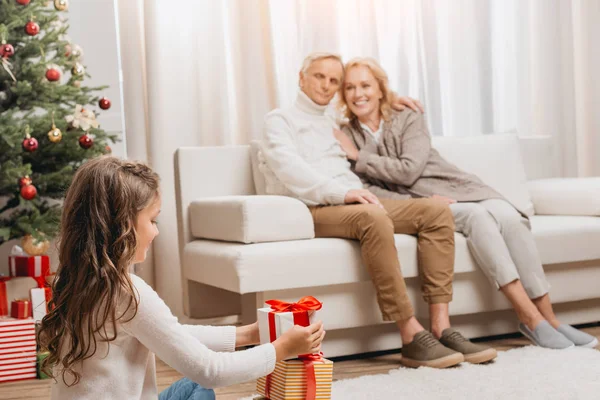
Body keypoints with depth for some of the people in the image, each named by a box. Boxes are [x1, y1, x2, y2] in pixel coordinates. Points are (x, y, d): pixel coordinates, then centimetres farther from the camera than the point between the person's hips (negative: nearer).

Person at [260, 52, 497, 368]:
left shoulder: (335, 124, 31)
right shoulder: (280, 119, 9)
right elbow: (289, 168, -11)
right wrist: (341, 192, -24)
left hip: (352, 204, 8)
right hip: (313, 211, -7)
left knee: (436, 211, -13)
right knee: (374, 218, -38)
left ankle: (441, 327, -23)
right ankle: (412, 337, -37)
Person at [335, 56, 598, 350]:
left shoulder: (409, 120, 6)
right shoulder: (345, 138, 6)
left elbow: (409, 170, -10)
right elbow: (361, 191, -4)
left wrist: (359, 157, -8)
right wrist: (420, 204, -16)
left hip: (453, 189, 2)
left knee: (507, 216, -29)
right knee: (476, 215, -33)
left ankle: (547, 315, -24)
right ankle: (529, 316, -34)